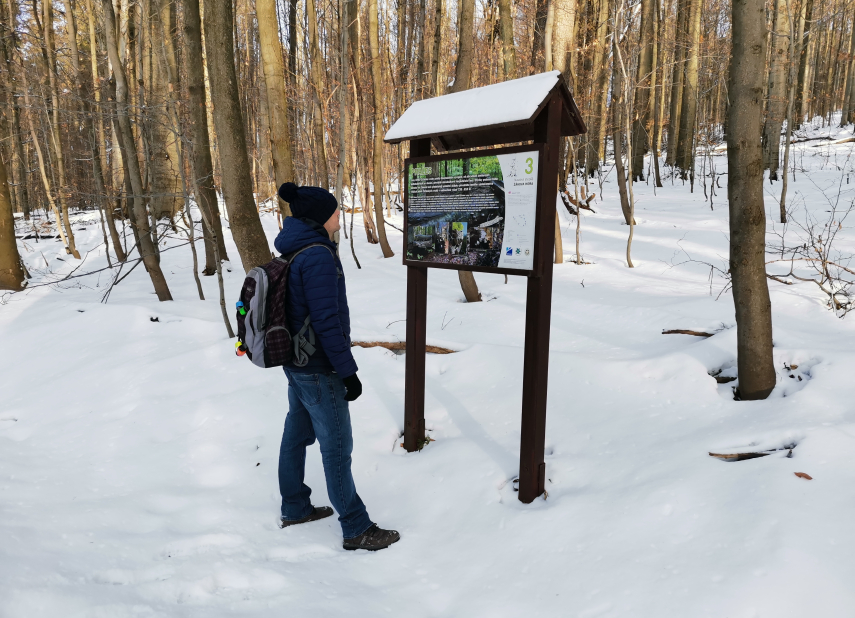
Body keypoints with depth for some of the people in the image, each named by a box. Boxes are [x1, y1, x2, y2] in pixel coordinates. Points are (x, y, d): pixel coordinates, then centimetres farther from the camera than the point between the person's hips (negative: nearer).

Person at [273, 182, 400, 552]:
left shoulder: (292, 251, 8)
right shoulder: (318, 256, -21)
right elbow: (327, 321, -24)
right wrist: (348, 372, -17)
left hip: (294, 362, 9)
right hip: (318, 370, -9)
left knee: (296, 434, 19)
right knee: (337, 448, 0)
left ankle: (294, 509, 35)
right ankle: (357, 530, 12)